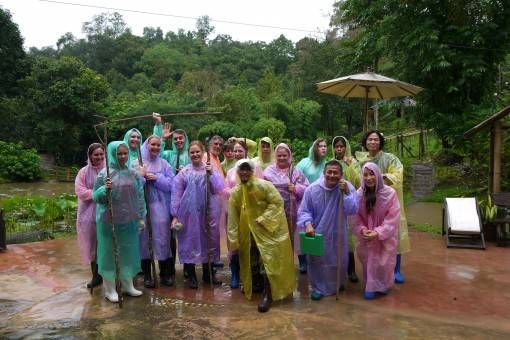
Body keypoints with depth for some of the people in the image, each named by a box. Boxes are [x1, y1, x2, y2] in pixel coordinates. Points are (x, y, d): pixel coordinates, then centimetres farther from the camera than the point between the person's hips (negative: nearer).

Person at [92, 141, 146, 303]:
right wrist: (105, 189, -23)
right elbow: (95, 196, -3)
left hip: (129, 220, 4)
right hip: (108, 220, -3)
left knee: (128, 251, 12)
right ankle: (109, 288, 20)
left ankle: (127, 284, 29)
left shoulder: (133, 173, 4)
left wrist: (141, 216, 6)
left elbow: (140, 195, 8)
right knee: (109, 252, 5)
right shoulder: (104, 174, -6)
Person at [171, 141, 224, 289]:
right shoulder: (184, 172, 1)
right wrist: (175, 215, -4)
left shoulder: (211, 169, 4)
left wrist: (212, 174, -14)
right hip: (189, 213, -1)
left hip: (208, 212, 1)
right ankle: (191, 275, 20)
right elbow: (176, 195, 0)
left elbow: (219, 189, -3)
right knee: (190, 240, 5)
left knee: (208, 240, 10)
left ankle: (207, 273, 28)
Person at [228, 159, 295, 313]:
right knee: (252, 258, 16)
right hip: (249, 231, 5)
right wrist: (233, 239, -3)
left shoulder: (263, 185, -17)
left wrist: (263, 220, -23)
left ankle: (268, 294, 0)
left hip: (267, 229, -5)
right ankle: (255, 284, 39)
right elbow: (233, 217, -1)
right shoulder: (235, 192, -3)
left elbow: (277, 202, -18)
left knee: (267, 259, -9)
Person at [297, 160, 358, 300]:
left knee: (338, 262, 22)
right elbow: (304, 211, -7)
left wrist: (346, 193, -31)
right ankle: (318, 287, 33)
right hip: (317, 233, -1)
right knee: (317, 262, 11)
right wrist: (308, 223, -25)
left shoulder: (347, 187, -14)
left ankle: (338, 284, 49)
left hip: (338, 234, 2)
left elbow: (352, 210, -21)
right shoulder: (312, 189, -14)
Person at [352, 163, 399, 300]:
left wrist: (378, 233, -22)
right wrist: (362, 229, -19)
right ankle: (370, 287, 30)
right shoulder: (359, 194, -11)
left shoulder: (389, 193, -18)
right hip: (366, 237, 2)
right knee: (368, 262, 8)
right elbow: (356, 217, -2)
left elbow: (392, 218, -15)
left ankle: (383, 286, 32)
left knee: (384, 263, 5)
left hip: (385, 237, -2)